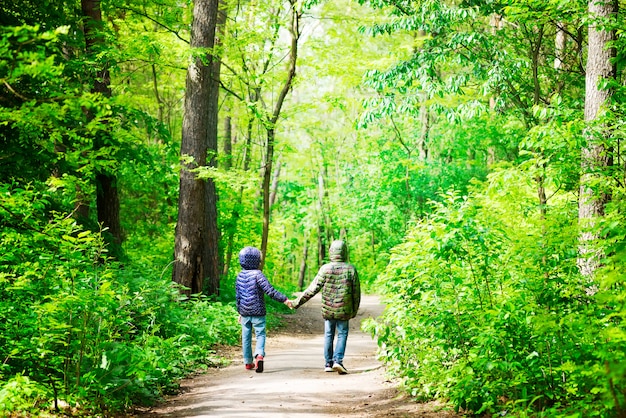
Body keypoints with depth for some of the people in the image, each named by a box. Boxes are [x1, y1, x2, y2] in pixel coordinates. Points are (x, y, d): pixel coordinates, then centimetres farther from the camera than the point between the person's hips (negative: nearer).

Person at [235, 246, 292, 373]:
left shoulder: (240, 276, 7)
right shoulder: (257, 274, -13)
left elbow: (237, 296, 13)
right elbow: (270, 290, -20)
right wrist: (284, 299, -17)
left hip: (245, 312, 5)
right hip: (258, 312, -5)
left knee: (246, 337, 13)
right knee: (260, 334, -1)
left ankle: (248, 362, 18)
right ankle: (259, 355, -25)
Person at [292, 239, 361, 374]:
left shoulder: (325, 269, -6)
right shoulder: (351, 269, -4)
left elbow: (313, 289, -8)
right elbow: (356, 292, 0)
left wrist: (297, 303, -3)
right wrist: (355, 310, 13)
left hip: (327, 309, 1)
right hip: (344, 310, -1)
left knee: (329, 335, 13)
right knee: (342, 334, 9)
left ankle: (328, 363, 16)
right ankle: (338, 360, -6)